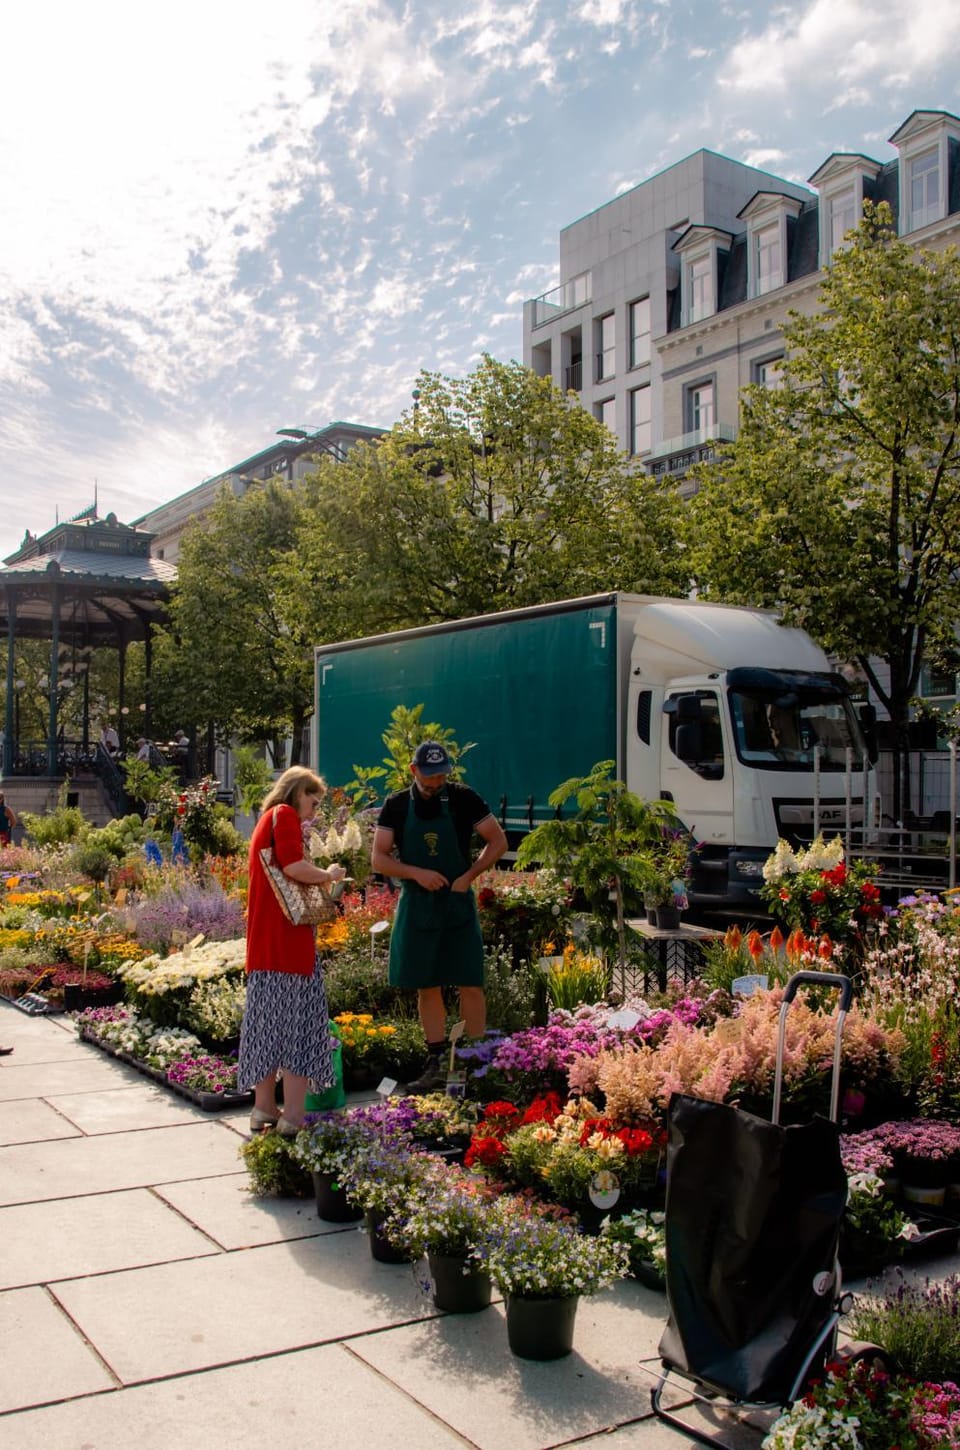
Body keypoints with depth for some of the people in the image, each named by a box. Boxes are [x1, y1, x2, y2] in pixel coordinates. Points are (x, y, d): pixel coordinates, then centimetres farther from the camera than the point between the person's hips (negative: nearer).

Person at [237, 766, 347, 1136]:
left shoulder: (265, 821, 23)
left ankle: (264, 1109, 17)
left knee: (268, 1020, 12)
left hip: (263, 939, 9)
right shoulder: (285, 815, -5)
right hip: (288, 937, -9)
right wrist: (329, 875, -3)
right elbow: (294, 866, -19)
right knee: (299, 1020, -6)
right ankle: (293, 1116, -6)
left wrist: (320, 884, 17)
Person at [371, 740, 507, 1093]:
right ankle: (437, 1064, 17)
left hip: (458, 903, -2)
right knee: (427, 987, 7)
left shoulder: (464, 799, -4)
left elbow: (498, 841, 0)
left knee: (470, 985, -1)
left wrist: (469, 876, -12)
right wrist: (417, 873, -18)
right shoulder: (396, 806, 0)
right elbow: (378, 859, -3)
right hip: (416, 905, 2)